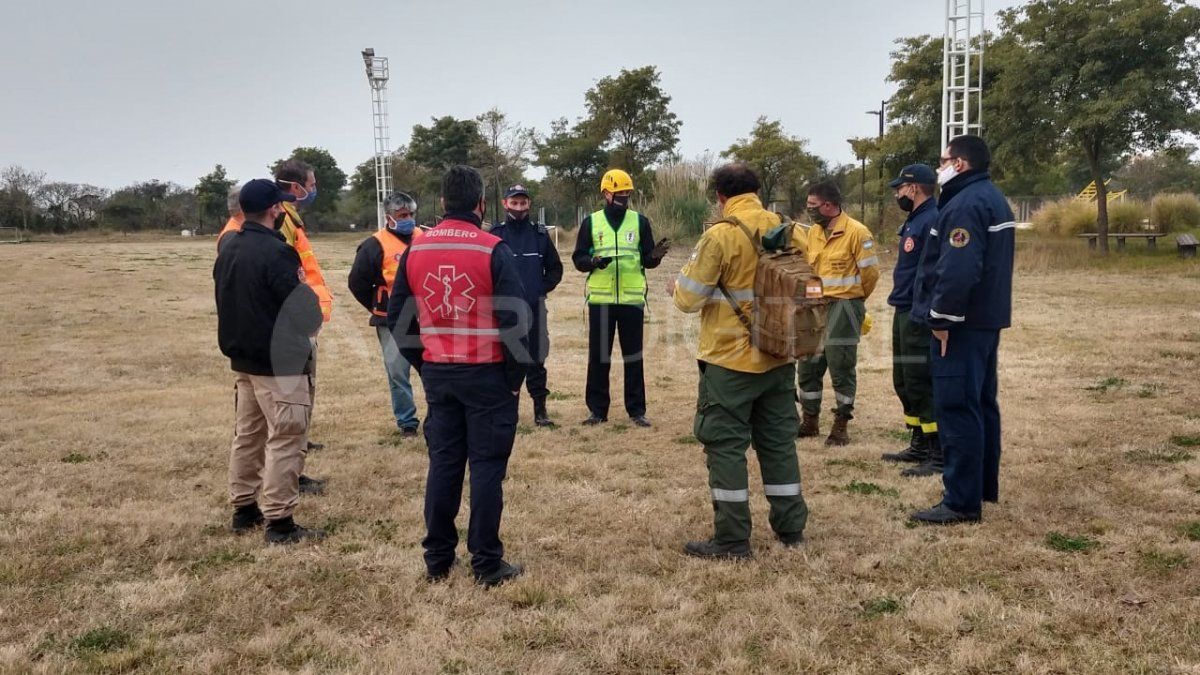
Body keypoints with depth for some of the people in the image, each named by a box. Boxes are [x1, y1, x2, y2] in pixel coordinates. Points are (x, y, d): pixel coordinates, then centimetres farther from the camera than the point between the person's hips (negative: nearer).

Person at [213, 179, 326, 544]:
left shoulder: (228, 249, 8)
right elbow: (302, 308, -21)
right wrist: (314, 314, -1)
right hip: (279, 362, -9)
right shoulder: (275, 252, -20)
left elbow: (227, 301, 14)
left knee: (248, 433, 18)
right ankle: (279, 521, -1)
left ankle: (243, 509, 28)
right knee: (286, 439, -3)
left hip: (241, 357, 9)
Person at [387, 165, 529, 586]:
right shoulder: (492, 250, -11)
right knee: (486, 467, 3)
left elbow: (397, 317, 7)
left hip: (437, 374, 4)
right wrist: (516, 375, -3)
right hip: (487, 376, -4)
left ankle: (437, 560, 20)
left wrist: (423, 365, 15)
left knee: (443, 464, 13)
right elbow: (515, 318, -14)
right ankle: (487, 564, 9)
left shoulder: (415, 249, 3)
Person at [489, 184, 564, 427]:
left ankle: (540, 409, 14)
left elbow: (555, 267, 13)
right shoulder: (495, 235, -1)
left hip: (535, 307, 2)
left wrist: (543, 287, 1)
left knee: (536, 360, 6)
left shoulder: (540, 234, 6)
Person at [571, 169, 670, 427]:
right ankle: (597, 410, 15)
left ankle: (637, 410, 14)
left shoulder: (640, 221, 6)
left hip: (632, 299, 0)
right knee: (598, 356, 5)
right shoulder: (591, 222, 4)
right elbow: (578, 259, 3)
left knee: (633, 356, 6)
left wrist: (654, 256, -16)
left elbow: (647, 260, 6)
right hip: (600, 299, 0)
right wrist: (593, 262, -18)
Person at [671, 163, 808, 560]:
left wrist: (678, 288, 11)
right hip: (778, 358, 6)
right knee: (779, 441, 15)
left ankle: (732, 541, 6)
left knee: (726, 445, 2)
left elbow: (689, 297, -10)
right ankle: (791, 528, 23)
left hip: (730, 360, -6)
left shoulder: (720, 236, -14)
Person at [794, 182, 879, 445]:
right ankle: (810, 421, 23)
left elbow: (870, 271, -10)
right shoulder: (813, 232, 8)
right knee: (808, 365, 11)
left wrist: (853, 299, 4)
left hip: (844, 308, -7)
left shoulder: (856, 232, -13)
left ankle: (841, 426, 12)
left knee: (842, 368, 1)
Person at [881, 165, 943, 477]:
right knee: (905, 383, 16)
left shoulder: (933, 221, -16)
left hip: (919, 316, -10)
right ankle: (919, 446, 27)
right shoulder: (914, 221, 16)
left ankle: (938, 457, 1)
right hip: (904, 313, 10)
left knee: (921, 384, -6)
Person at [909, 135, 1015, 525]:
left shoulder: (965, 204, -17)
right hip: (986, 319, 11)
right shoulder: (992, 198, 16)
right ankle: (984, 486, 28)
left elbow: (957, 270, -28)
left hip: (961, 325, -11)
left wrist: (941, 318, -19)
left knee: (956, 409, -7)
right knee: (981, 403, 17)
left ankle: (962, 502, -3)